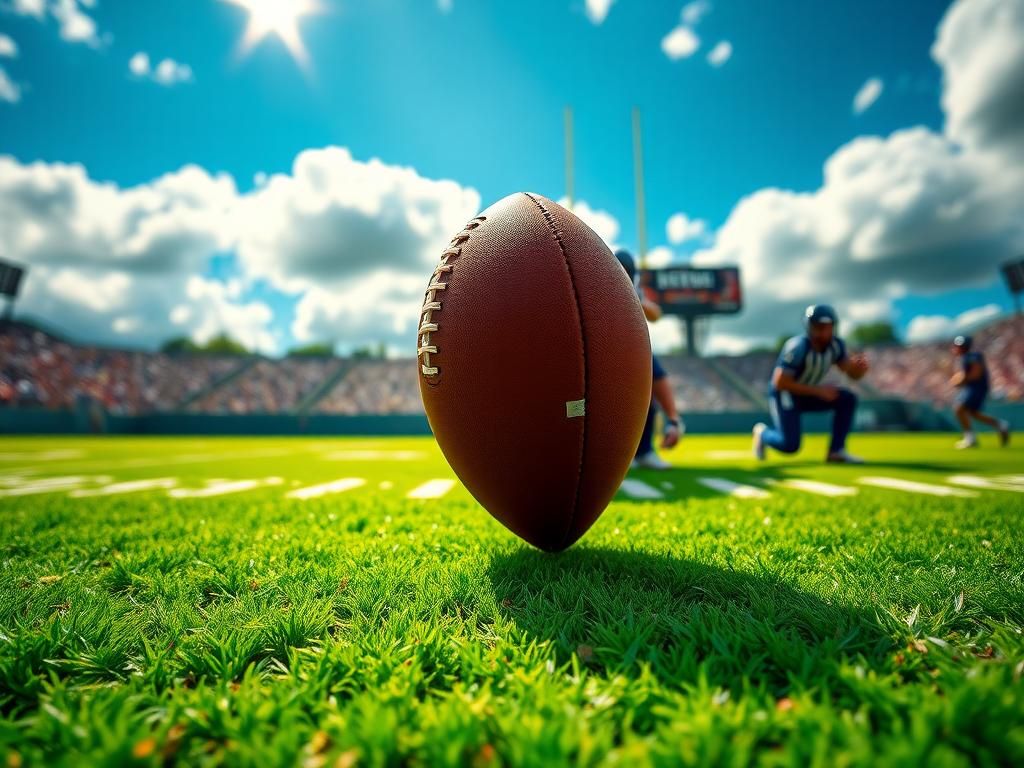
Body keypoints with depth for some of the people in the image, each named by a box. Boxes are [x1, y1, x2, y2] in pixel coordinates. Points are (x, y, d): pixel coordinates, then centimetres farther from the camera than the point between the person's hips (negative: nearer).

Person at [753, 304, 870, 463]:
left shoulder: (835, 344, -7)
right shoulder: (798, 347, -26)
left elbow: (853, 374, -2)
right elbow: (779, 383, -28)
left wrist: (860, 366, -27)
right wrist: (818, 390, -27)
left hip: (807, 394, 7)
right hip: (783, 395, -7)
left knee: (848, 399, -12)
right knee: (790, 445, -17)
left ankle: (836, 451, -1)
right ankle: (763, 433, 18)